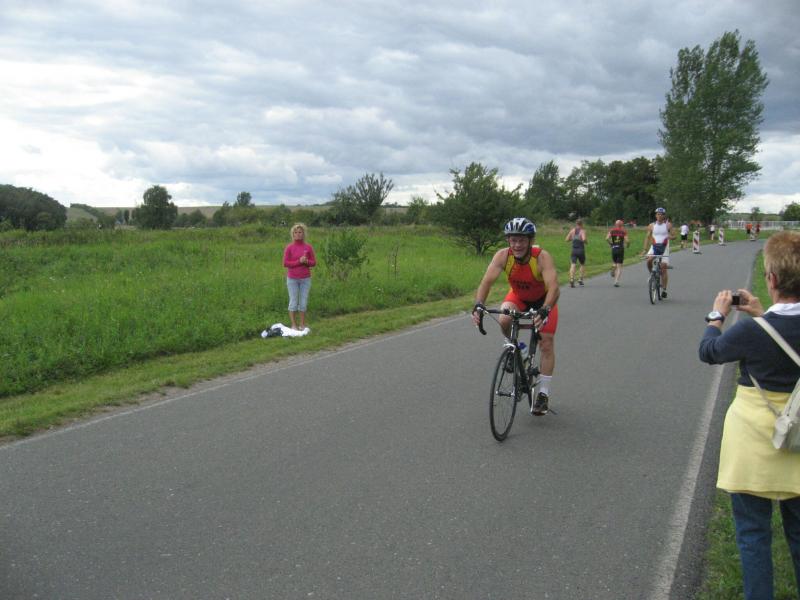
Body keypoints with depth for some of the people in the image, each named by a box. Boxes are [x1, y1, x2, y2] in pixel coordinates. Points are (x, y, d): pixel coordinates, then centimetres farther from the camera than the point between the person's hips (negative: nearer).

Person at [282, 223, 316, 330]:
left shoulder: (308, 247, 1)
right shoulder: (289, 248, -4)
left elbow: (313, 262, 4)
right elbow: (285, 263, -8)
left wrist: (306, 261, -17)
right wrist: (299, 261, -18)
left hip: (305, 279, 2)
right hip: (292, 279, -2)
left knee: (303, 302, 5)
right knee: (293, 302, 1)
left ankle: (302, 324, 15)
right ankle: (293, 325, 10)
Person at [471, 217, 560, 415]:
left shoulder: (542, 257, -35)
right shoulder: (502, 256, -29)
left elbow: (553, 287, -45)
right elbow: (486, 281, -36)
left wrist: (545, 310, -62)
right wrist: (478, 305, -53)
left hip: (543, 299, -2)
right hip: (518, 296, 2)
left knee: (547, 343, -7)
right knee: (504, 320, -29)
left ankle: (543, 393, 5)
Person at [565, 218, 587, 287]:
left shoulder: (572, 230, 7)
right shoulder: (582, 231, -5)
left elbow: (566, 239, 7)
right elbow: (584, 239, -22)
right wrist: (586, 242, -2)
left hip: (574, 250, 2)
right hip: (581, 250, -2)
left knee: (573, 265, -8)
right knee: (583, 264, 19)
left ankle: (571, 279, -27)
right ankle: (581, 279, 16)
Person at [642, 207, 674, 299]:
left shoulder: (668, 225, 2)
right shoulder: (652, 225, 6)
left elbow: (672, 235, 1)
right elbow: (647, 237, 5)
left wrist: (670, 236, -25)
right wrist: (645, 249, -4)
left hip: (664, 247, -1)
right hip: (654, 247, 1)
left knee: (663, 268, -6)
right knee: (649, 260, -29)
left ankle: (664, 289, 2)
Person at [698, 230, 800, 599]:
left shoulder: (752, 331, -24)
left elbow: (708, 351, -4)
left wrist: (717, 316, 11)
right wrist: (761, 314, 13)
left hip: (755, 443, -6)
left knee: (753, 533, 10)